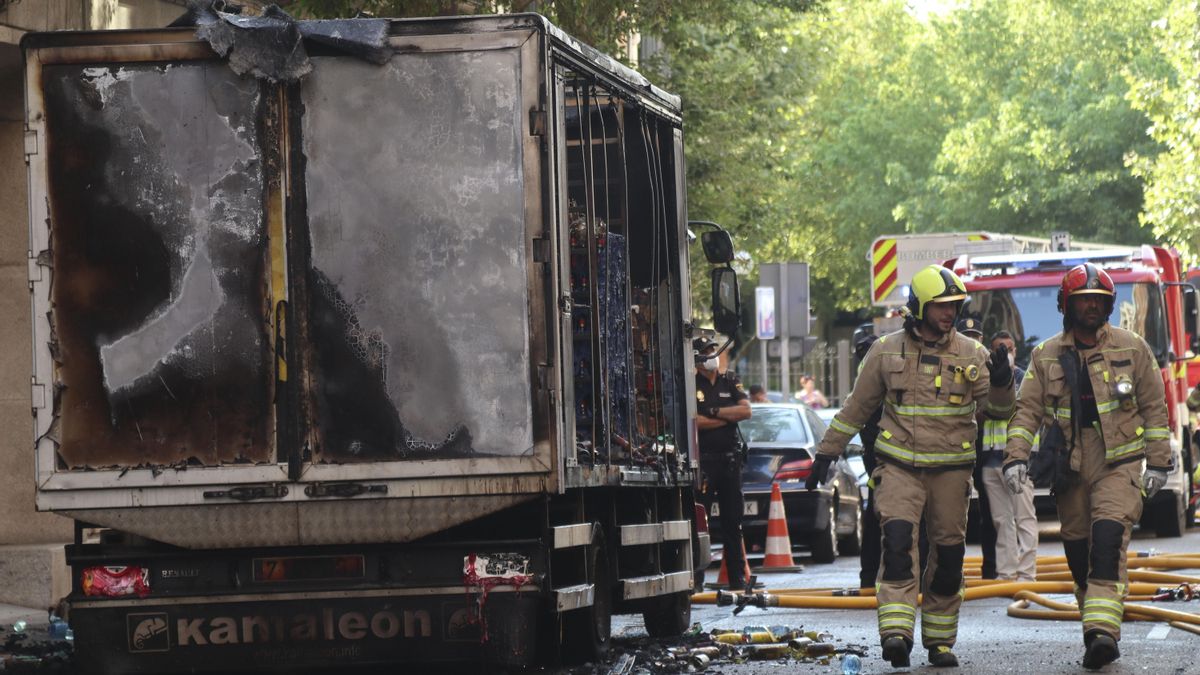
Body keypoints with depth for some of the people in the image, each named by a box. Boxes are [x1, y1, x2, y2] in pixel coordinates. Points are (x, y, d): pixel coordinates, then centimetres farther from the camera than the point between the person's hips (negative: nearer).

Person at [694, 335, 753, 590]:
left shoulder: (730, 382, 13)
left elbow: (745, 410, 1)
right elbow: (693, 421, -14)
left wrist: (714, 412, -8)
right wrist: (728, 417, -6)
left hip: (730, 457, 5)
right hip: (703, 459, -5)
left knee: (733, 518, 8)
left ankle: (737, 577, 12)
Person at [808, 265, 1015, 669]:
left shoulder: (970, 355, 5)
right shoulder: (886, 352, 4)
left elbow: (997, 409, 1)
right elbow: (857, 408, 12)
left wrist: (1001, 384, -21)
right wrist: (827, 453, 13)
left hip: (951, 469, 2)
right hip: (899, 467, -2)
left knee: (948, 554, 5)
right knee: (898, 541, -19)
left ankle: (940, 640, 17)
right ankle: (896, 631, -27)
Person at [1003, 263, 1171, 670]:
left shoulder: (1131, 348, 4)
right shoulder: (1046, 357, 7)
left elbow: (1154, 407, 7)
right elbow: (1027, 411, 5)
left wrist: (1158, 463, 3)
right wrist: (1016, 458, -8)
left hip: (1118, 464, -3)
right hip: (1070, 468, 3)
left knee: (1109, 539, -20)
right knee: (1078, 549, 6)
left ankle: (1103, 629, -29)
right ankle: (1097, 627, 18)